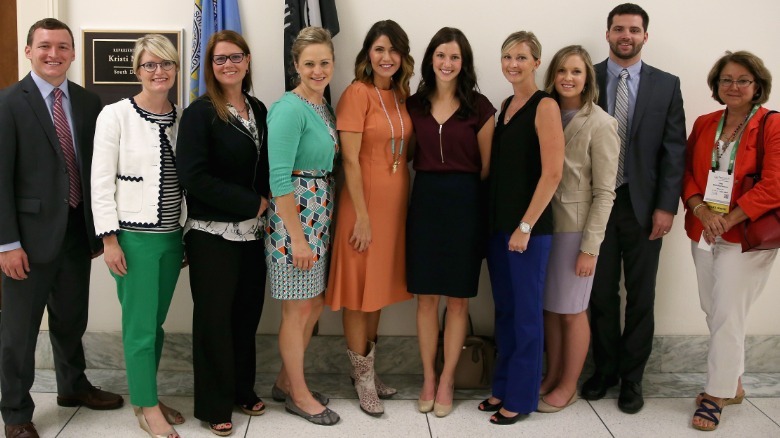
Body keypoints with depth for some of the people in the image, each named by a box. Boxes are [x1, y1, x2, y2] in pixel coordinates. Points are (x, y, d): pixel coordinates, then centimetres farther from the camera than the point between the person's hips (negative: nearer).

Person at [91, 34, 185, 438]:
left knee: (156, 322, 14)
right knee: (140, 326, 2)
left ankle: (147, 397, 29)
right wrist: (109, 239, -11)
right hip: (133, 236, -4)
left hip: (171, 235, 5)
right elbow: (101, 181, -8)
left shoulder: (182, 118, 5)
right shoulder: (115, 115, -8)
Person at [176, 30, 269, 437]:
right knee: (214, 315, 4)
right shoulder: (200, 112, -9)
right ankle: (214, 404, 17)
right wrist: (251, 203, -16)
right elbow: (192, 175, -18)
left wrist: (267, 202, -3)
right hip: (212, 233, -5)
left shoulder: (258, 110, 9)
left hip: (252, 231, 5)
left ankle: (242, 388, 30)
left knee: (247, 311, 11)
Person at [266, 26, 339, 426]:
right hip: (293, 216, -9)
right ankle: (299, 395, 20)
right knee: (298, 308, 4)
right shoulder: (289, 109, -16)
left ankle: (286, 381, 33)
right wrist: (298, 238, -21)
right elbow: (279, 178, -21)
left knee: (314, 304, 16)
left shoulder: (324, 107, 11)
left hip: (319, 216, 9)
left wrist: (323, 225, 10)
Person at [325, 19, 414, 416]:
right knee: (359, 290, 4)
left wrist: (404, 201, 9)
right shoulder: (357, 93, -12)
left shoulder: (402, 94, 9)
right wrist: (362, 216, -17)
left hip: (396, 200, 7)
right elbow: (350, 159, -15)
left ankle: (366, 367, 30)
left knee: (381, 285, 15)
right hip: (364, 200, -7)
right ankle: (362, 377, 17)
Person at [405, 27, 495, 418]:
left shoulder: (479, 107, -1)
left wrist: (472, 200, 0)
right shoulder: (414, 104, 6)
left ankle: (446, 381, 19)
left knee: (457, 298, 6)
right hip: (424, 201, 2)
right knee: (426, 297, 7)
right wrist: (426, 186, 3)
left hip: (465, 203, -2)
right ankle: (428, 379, 21)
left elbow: (488, 165, 1)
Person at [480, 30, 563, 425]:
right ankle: (502, 387, 27)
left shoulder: (545, 105, -10)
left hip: (528, 225, -7)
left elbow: (552, 173, -16)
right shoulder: (506, 105, 12)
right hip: (498, 221, 7)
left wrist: (526, 226, -17)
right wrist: (495, 219, 10)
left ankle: (521, 397, 17)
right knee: (504, 309, 15)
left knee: (525, 312, 4)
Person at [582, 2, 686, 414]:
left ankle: (631, 376, 21)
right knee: (601, 293, 9)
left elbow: (674, 149, 1)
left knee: (640, 296, 8)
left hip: (644, 205, 0)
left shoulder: (666, 85, 4)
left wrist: (667, 206, -6)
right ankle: (604, 368, 26)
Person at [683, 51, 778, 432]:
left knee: (727, 315, -3)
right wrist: (701, 211, -11)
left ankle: (716, 394, 12)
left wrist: (726, 221, -17)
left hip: (746, 236, -5)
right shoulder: (703, 125, 8)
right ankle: (733, 385, 30)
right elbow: (686, 172, 7)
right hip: (703, 234, 6)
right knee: (713, 311, 13)